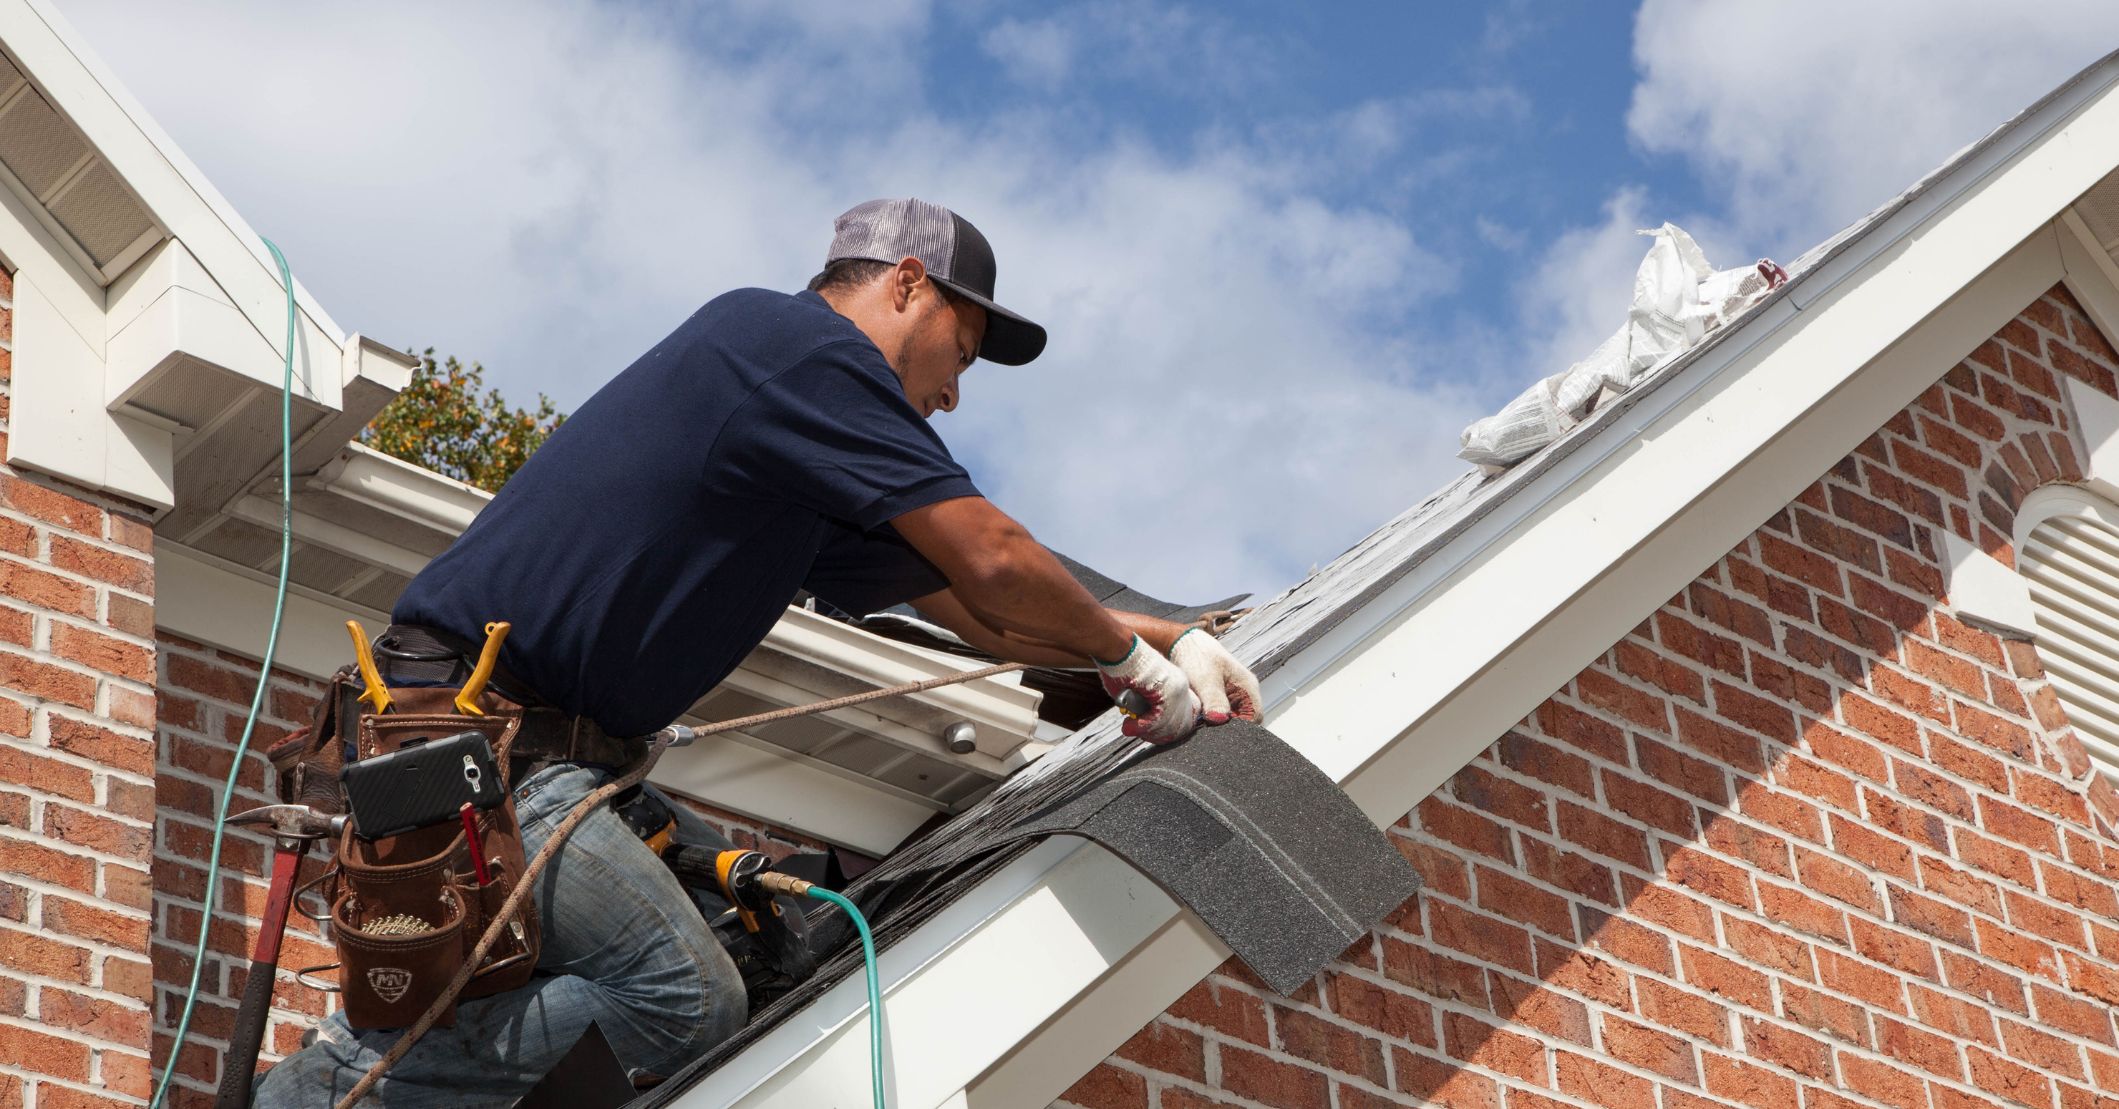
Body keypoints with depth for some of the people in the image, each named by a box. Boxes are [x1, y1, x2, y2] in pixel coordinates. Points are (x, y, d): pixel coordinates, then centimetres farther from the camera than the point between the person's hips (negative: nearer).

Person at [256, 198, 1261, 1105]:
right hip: (462, 723, -10)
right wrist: (1128, 653, 6)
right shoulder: (797, 337, -7)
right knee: (685, 1000, -17)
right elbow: (993, 561, -9)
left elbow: (979, 613, 26)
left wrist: (1171, 642, 23)